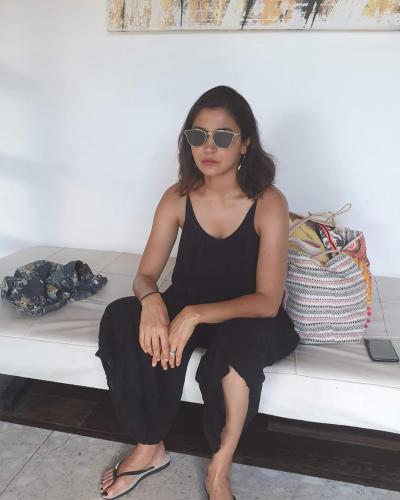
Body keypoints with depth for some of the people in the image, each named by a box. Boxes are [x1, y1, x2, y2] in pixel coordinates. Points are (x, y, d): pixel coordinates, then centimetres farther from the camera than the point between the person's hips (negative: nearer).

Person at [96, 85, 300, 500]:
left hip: (249, 319, -3)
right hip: (187, 308, 4)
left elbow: (268, 301, -22)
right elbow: (145, 276, -6)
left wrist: (196, 315, -36)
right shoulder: (177, 198, -8)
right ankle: (149, 448, -7)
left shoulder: (268, 203, -19)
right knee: (120, 318, -23)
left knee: (238, 341, -38)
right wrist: (151, 301, -31)